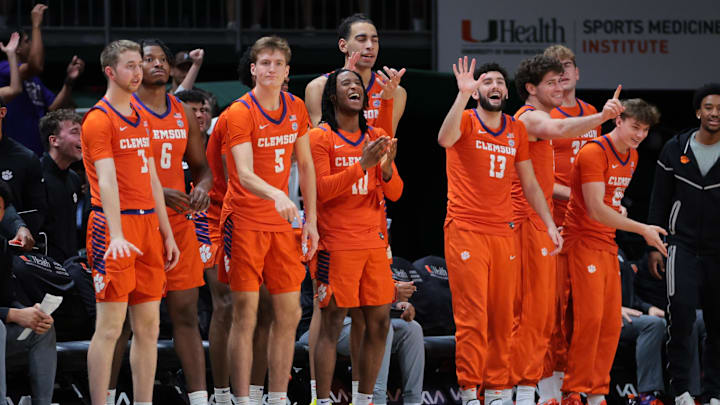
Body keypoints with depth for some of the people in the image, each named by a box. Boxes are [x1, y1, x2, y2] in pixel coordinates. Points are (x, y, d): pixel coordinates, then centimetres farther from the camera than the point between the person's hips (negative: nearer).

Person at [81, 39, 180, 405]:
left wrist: (167, 234, 18)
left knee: (148, 326, 8)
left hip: (148, 226, 8)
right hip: (116, 227, -8)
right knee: (110, 326, -8)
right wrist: (116, 235, -28)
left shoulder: (141, 120, 18)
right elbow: (107, 181, -19)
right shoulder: (99, 119, -8)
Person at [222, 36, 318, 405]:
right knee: (245, 313, -6)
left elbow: (305, 165, 14)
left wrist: (310, 219, 8)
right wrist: (277, 195, -41)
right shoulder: (240, 112, -12)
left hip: (281, 222, 6)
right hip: (245, 220, -6)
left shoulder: (296, 109, 7)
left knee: (288, 313, 6)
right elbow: (244, 174, -23)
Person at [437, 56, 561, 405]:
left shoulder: (517, 130, 14)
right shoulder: (466, 121, -1)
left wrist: (550, 224, 11)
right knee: (471, 317, -8)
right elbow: (445, 139, -25)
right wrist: (463, 95, -32)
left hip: (503, 232, 5)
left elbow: (529, 184, 18)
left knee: (502, 317, 4)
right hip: (466, 231, -5)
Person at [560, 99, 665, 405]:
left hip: (608, 244, 8)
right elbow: (595, 210, -21)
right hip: (583, 240, -8)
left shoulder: (631, 156, 13)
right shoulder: (594, 153, -15)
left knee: (612, 322, 4)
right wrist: (643, 230, -20)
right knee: (590, 317, -12)